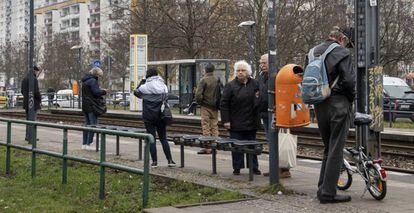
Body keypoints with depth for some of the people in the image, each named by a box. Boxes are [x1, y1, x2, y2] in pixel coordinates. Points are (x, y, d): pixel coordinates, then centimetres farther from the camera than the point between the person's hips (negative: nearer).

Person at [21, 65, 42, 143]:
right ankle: (30, 139, -6)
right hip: (33, 103, -9)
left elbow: (22, 91, 17)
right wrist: (40, 99, -6)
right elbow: (36, 91, -21)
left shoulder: (24, 79, 13)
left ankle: (28, 136, 24)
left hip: (26, 102, 9)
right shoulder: (34, 79, -16)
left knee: (28, 120, 18)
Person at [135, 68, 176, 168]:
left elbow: (136, 92, 8)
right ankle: (170, 160, 7)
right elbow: (166, 97, 12)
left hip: (148, 116, -3)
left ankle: (154, 161, 3)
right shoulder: (163, 86, 0)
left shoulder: (145, 87, -10)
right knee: (163, 139, 10)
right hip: (160, 115, 3)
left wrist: (143, 80, 10)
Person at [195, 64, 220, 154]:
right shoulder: (217, 80, 3)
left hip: (206, 106, -5)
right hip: (215, 107, 5)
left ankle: (207, 148, -5)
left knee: (206, 127, -2)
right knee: (215, 126, 11)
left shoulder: (204, 80, -12)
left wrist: (199, 102, 0)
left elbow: (198, 94, -17)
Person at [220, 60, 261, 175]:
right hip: (236, 124, -3)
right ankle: (237, 168, 11)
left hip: (251, 122, 3)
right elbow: (223, 104, -5)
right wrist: (226, 121, -10)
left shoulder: (255, 84, 5)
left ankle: (254, 167, 19)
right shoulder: (230, 86, -4)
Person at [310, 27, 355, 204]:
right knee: (336, 149, -1)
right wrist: (351, 98, 0)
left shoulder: (314, 52, 12)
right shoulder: (342, 53, -10)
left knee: (328, 148, 18)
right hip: (338, 104, -7)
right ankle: (328, 193, 0)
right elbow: (349, 80, -16)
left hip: (319, 106, 7)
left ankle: (323, 189, 21)